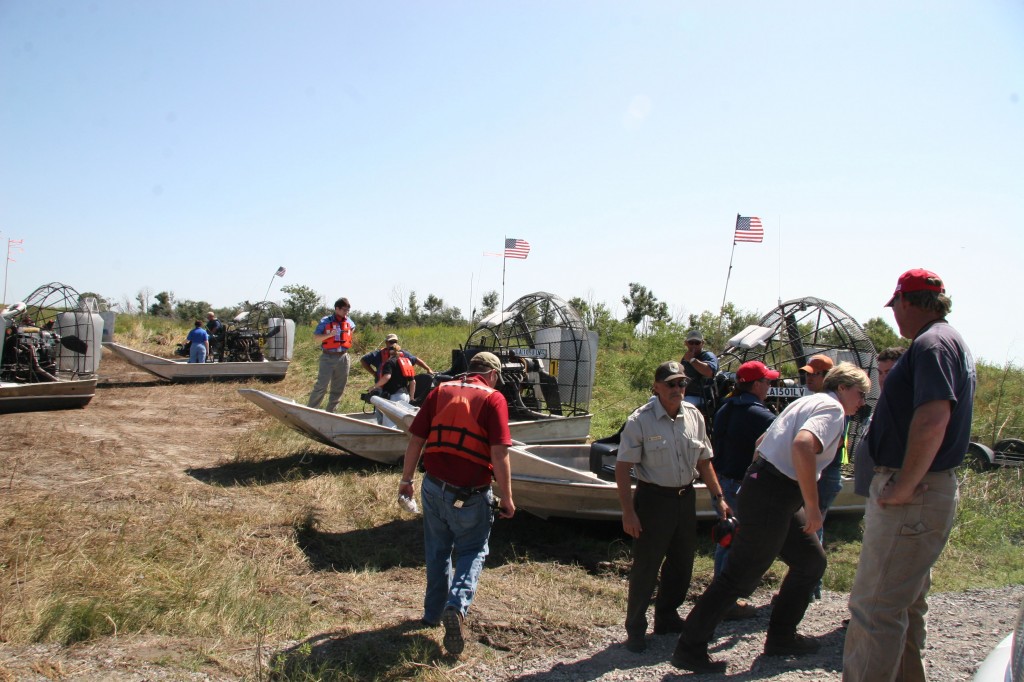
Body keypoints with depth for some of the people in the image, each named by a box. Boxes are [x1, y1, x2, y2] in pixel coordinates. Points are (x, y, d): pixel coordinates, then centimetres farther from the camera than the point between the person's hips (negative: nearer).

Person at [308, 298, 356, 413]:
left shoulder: (348, 321, 8)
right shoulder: (325, 321, -6)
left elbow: (353, 328, 33)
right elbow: (315, 338, -7)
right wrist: (329, 334, -21)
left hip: (343, 357, 5)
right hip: (328, 357, -5)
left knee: (338, 388, 9)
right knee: (321, 386, -8)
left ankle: (331, 411, 19)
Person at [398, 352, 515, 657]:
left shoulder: (440, 391, 5)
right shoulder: (493, 399, -8)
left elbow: (415, 439, 4)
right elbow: (499, 454, -14)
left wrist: (406, 479, 15)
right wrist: (507, 498, -7)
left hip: (434, 486, 4)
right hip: (471, 494, -4)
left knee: (437, 551, 21)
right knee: (472, 551, 14)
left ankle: (433, 612, 33)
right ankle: (457, 605, -8)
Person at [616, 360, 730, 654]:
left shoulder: (694, 416, 3)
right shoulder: (640, 420, -14)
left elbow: (703, 461, 13)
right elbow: (622, 467, -14)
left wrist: (718, 497, 12)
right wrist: (628, 511, -18)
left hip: (686, 498, 6)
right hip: (654, 498, -6)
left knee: (682, 563, 16)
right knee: (646, 566, 0)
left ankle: (667, 618, 36)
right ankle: (635, 629, 17)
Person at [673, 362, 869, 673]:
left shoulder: (807, 402, 21)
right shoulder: (832, 408, -9)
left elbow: (762, 441, 28)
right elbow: (803, 445, -29)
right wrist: (812, 506, -23)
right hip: (772, 497, -10)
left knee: (811, 561, 19)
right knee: (739, 575, -5)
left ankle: (781, 637, 28)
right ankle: (690, 649, 2)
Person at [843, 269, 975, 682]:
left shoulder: (931, 343, -16)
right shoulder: (953, 343, 18)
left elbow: (933, 419, -30)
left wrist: (904, 486, -23)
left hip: (911, 499, -11)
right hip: (932, 490, 11)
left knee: (874, 607, -7)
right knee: (906, 606, 21)